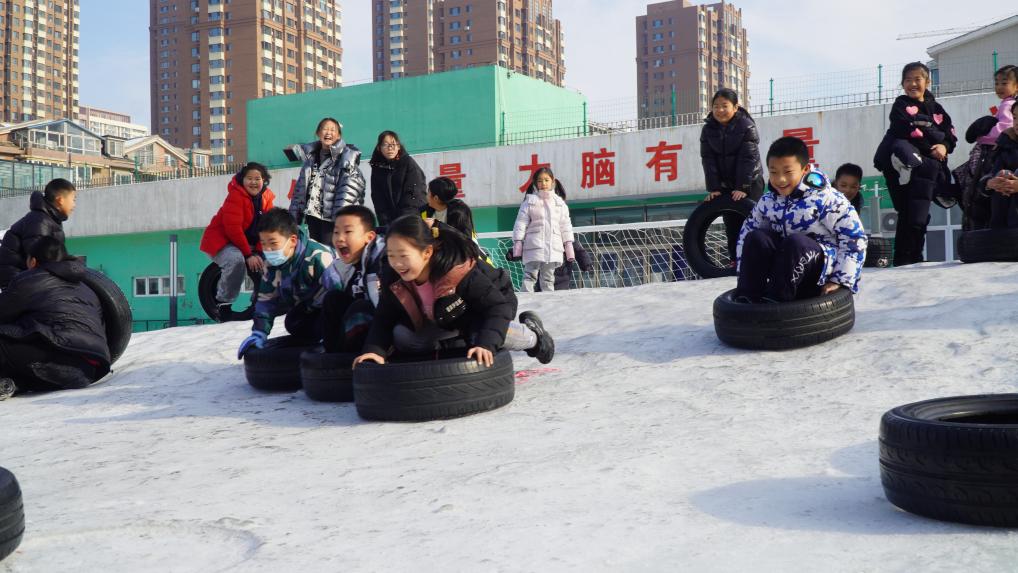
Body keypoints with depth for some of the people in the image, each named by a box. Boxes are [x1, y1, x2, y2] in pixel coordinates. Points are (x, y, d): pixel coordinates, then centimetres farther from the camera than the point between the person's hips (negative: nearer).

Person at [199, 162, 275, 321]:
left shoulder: (266, 197, 0)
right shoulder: (236, 195, -20)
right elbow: (233, 228, -26)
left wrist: (259, 252, -16)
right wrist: (248, 254, -26)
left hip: (247, 243, 7)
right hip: (222, 241, -7)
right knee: (237, 260, -35)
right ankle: (223, 302, -19)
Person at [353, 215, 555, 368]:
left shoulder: (459, 272, -41)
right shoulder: (395, 283, -25)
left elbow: (498, 307, -41)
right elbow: (384, 319, -15)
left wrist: (486, 344, -56)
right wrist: (375, 350, -35)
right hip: (447, 319, 5)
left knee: (481, 335, -38)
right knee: (401, 336, -16)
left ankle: (533, 335, -4)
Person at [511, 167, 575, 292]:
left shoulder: (560, 203, 12)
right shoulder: (530, 201, 2)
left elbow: (565, 226, 14)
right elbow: (521, 223, -1)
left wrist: (569, 247, 9)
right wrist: (518, 244, -8)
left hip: (553, 248, 3)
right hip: (534, 247, -3)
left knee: (548, 279, 11)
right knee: (530, 277, -8)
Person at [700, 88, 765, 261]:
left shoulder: (747, 126, -14)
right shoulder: (708, 129, -2)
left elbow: (748, 158, -19)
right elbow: (708, 160, -6)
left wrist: (742, 187, -24)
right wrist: (713, 188, -12)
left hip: (749, 183, -4)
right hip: (725, 185, 4)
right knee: (731, 224, 6)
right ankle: (735, 260, 12)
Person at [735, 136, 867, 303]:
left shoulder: (826, 199, -13)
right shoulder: (767, 201, 3)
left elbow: (854, 238, -13)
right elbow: (746, 232, 14)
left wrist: (840, 281, -15)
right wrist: (746, 274, 6)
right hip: (785, 271, 5)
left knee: (796, 241, -33)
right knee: (755, 237, -17)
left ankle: (775, 300, -33)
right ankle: (747, 299, -22)